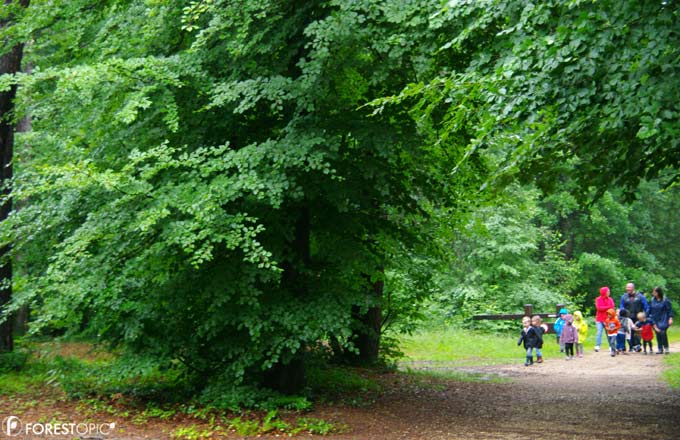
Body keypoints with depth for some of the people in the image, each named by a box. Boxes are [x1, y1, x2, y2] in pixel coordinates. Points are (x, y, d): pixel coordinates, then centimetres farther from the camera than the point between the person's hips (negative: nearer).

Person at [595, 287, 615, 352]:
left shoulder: (610, 299, 9)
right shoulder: (598, 299, 2)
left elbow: (612, 307, -2)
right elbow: (599, 308, -11)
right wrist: (608, 307, -11)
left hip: (607, 319, 2)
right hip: (599, 319, -2)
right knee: (599, 332, -10)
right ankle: (597, 346, -10)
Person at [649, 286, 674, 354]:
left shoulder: (665, 300, -6)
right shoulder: (652, 300, 6)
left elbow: (670, 310, -4)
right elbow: (650, 310, 15)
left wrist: (670, 318, -11)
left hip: (663, 320, -5)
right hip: (655, 320, 5)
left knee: (663, 333, -16)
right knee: (658, 334, 2)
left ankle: (666, 348, -2)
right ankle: (660, 349, 8)